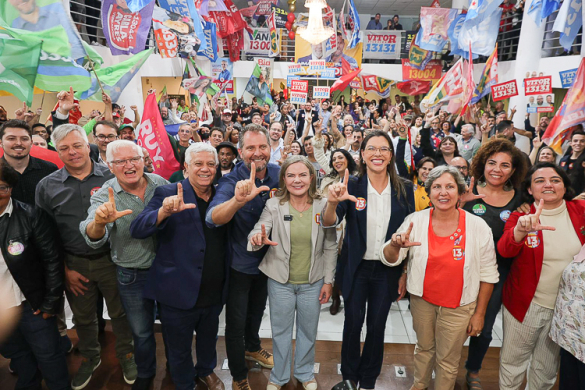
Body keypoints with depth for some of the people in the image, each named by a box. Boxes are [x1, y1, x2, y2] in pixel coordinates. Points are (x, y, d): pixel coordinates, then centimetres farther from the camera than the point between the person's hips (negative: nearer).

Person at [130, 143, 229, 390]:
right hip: (180, 292, -3)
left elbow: (226, 238, 1)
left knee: (208, 340, 28)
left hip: (214, 293, 4)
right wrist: (165, 211, -41)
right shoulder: (168, 193, -13)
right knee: (179, 349, 19)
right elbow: (137, 230, -22)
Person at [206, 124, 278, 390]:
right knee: (236, 322, 8)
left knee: (257, 309, 27)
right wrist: (237, 200, -62)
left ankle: (252, 347, 56)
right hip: (240, 262, -4)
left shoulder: (279, 174, -12)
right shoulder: (231, 181, -25)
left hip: (267, 257, 5)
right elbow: (213, 219, -42)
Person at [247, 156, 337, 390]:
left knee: (308, 331, 20)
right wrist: (258, 238, -43)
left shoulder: (323, 205, -9)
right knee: (280, 331, 17)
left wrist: (328, 281, -3)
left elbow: (331, 247, -3)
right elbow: (258, 233, -18)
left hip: (313, 282, 1)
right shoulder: (273, 205, -11)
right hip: (280, 281, -1)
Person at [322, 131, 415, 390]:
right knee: (353, 323, 12)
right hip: (356, 268, -1)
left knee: (377, 326, 15)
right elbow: (329, 223, -21)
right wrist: (333, 203, -42)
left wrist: (405, 273, 0)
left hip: (388, 269, 1)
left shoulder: (404, 189, -5)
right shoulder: (352, 186, -10)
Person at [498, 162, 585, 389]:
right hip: (525, 304, -2)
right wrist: (520, 230, -48)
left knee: (548, 366, 22)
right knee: (513, 361, 13)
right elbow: (504, 250, -28)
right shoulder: (520, 216, -12)